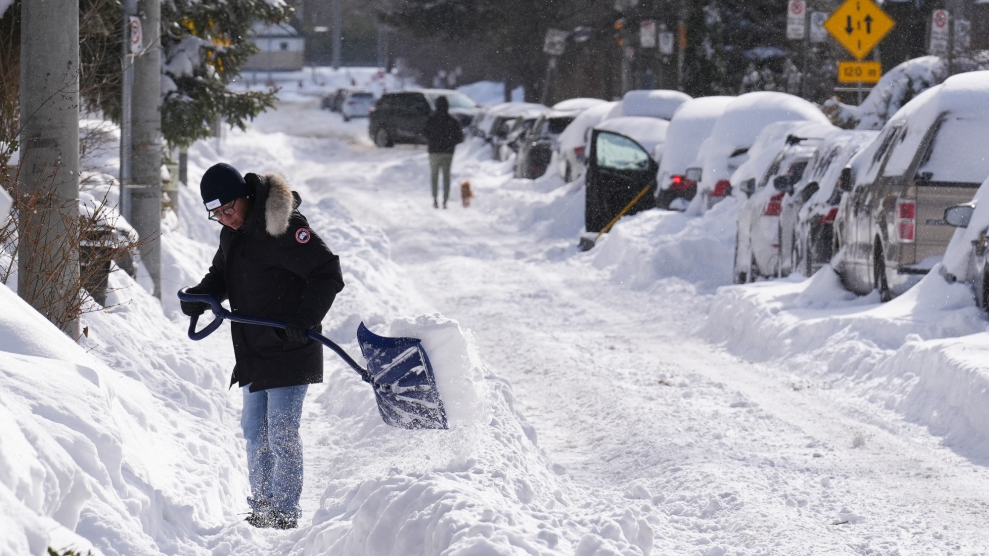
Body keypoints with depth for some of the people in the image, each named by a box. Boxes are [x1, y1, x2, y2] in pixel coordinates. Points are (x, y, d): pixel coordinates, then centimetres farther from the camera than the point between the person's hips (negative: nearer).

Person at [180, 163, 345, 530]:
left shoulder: (282, 226, -19)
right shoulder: (233, 232, 8)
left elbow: (328, 273, -20)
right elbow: (222, 276, 24)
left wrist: (305, 319, -29)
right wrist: (200, 296, 3)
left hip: (289, 350, -9)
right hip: (253, 351, 9)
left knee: (281, 434, -7)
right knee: (254, 432, 14)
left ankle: (284, 513, 0)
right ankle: (261, 509, 24)